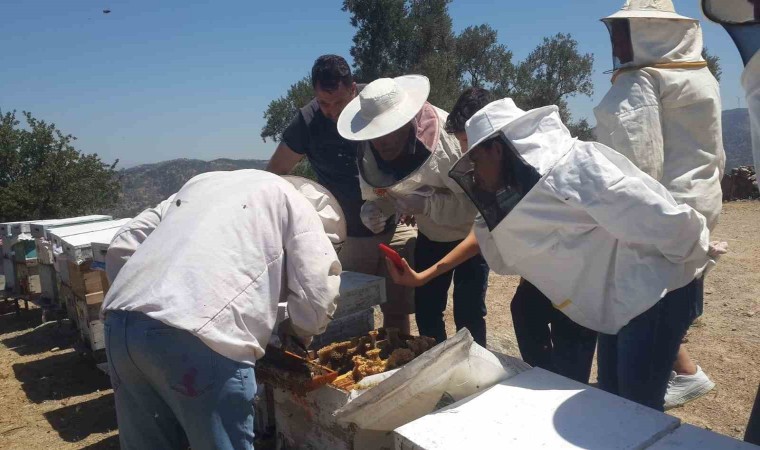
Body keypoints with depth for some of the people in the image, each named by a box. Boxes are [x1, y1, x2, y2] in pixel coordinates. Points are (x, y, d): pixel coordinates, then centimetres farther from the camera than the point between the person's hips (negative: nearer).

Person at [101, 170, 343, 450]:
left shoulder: (204, 181, 30)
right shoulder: (295, 201, 12)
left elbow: (122, 246, 30)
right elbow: (318, 299, 3)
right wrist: (295, 331, 23)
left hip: (120, 320, 7)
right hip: (196, 337, -7)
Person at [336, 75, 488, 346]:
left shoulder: (450, 137, -34)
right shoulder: (368, 154, -17)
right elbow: (376, 195, -4)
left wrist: (427, 204, -43)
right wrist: (371, 212, -27)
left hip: (470, 234, -5)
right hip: (431, 236, 5)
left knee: (467, 314, -7)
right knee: (425, 309, 9)